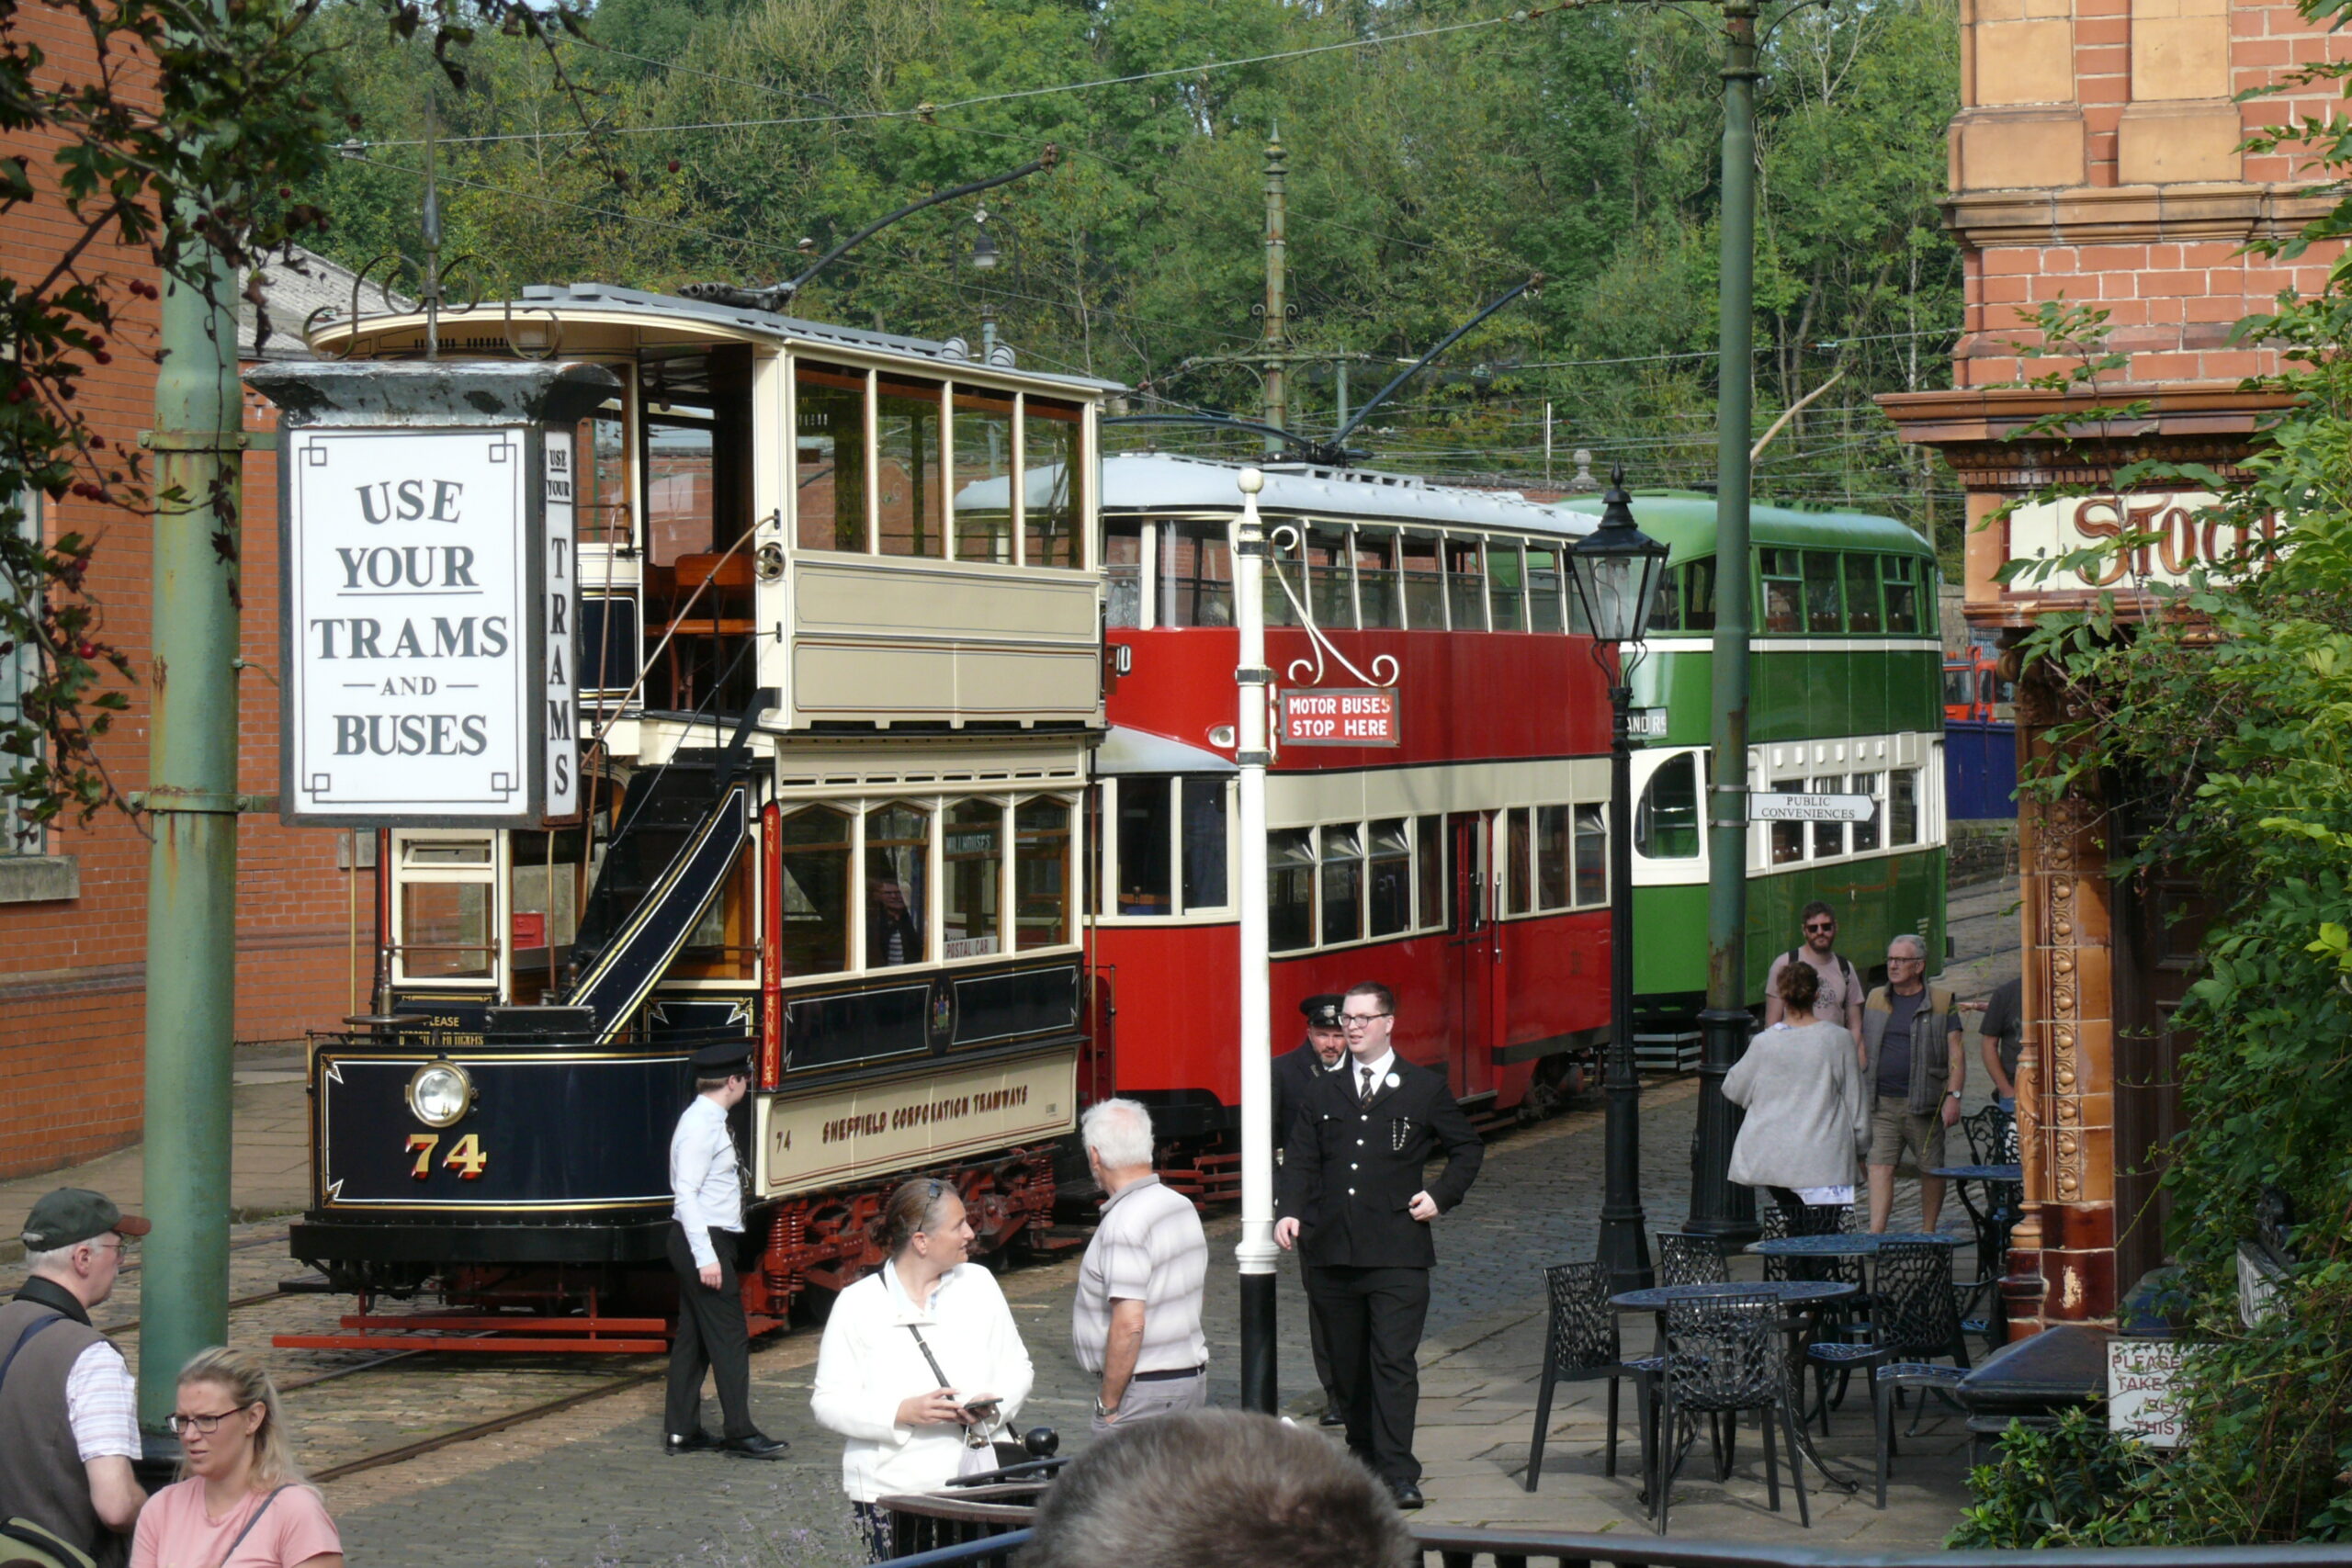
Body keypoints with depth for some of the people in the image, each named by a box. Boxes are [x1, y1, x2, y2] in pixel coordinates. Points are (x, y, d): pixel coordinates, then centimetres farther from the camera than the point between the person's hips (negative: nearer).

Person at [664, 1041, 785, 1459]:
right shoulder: (702, 1127, -17)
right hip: (703, 1240, -10)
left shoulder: (709, 1121, 13)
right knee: (729, 1337, -7)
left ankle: (681, 1431, 15)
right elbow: (686, 1194, -22)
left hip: (707, 1240, 10)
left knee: (693, 1335, 12)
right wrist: (705, 1257, -24)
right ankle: (740, 1433, -4)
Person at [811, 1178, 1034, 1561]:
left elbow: (1016, 1369, 15)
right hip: (889, 1490, -3)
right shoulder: (857, 1304, 1)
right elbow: (829, 1403, -1)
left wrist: (993, 1407, -7)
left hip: (973, 1483, 3)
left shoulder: (978, 1284, 11)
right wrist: (903, 1413, -16)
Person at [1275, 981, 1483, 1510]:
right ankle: (1364, 1457, 23)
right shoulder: (1325, 1092, 13)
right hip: (1334, 1251, 4)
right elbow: (1300, 1158, 12)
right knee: (1347, 1363, 9)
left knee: (1393, 1362, -11)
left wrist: (1441, 1196, 0)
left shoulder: (1425, 1089, 6)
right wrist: (1290, 1212, -4)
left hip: (1397, 1253, -4)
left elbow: (1467, 1148, 15)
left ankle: (1398, 1474, -13)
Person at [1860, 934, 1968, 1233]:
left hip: (1924, 1103, -2)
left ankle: (1929, 1234, 17)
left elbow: (1956, 1053, -2)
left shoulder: (1942, 1002, 3)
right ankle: (1875, 1234, -16)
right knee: (1880, 1166, -9)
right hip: (1881, 1103, 2)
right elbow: (1864, 1049, 20)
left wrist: (1953, 1096, -11)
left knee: (1931, 1169, 5)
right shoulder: (1876, 1000, 14)